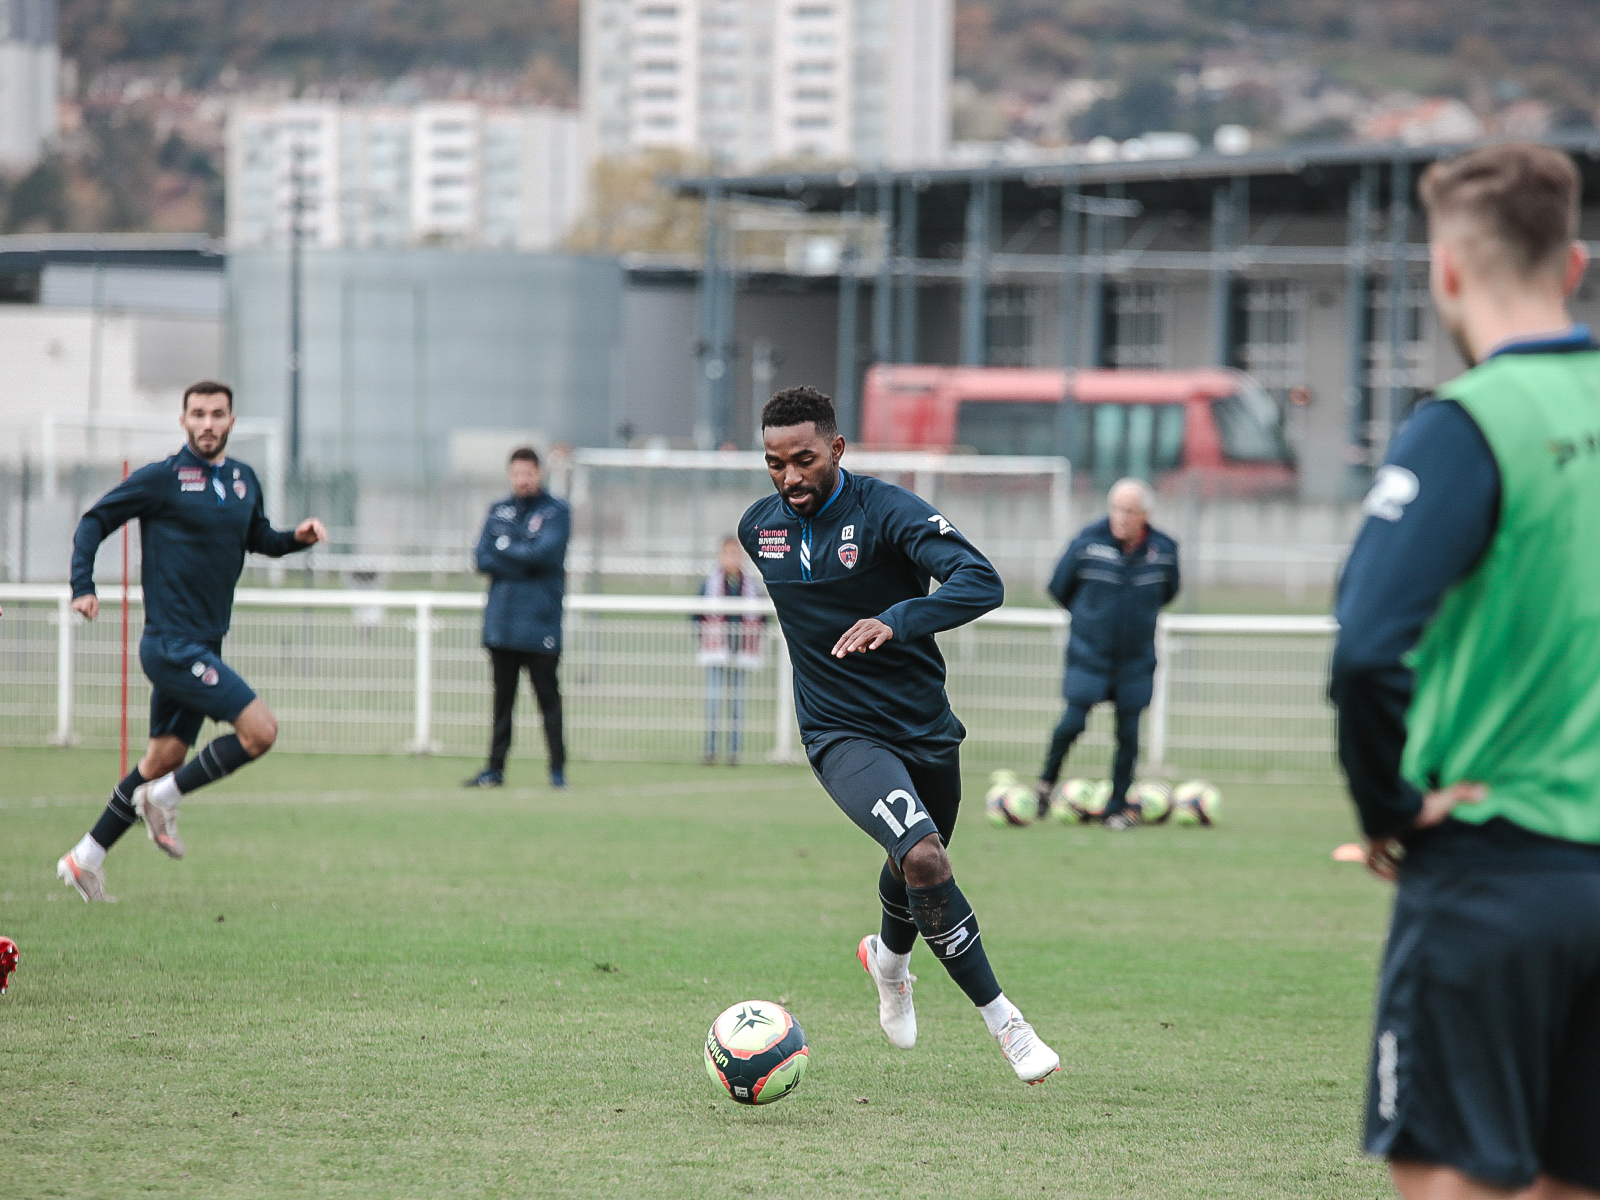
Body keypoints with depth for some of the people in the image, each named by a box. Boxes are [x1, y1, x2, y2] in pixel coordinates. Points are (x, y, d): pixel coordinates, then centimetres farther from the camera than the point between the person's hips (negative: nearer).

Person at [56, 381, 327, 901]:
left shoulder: (244, 481, 11)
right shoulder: (163, 477, -8)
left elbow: (258, 538, 27)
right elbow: (95, 520, -1)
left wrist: (297, 537, 6)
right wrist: (82, 586, -11)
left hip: (203, 644, 8)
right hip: (172, 643, -8)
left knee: (164, 759, 12)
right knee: (260, 729, -15)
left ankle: (86, 858, 22)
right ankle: (165, 798, 0)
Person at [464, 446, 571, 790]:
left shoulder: (556, 511, 2)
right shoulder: (498, 511, 14)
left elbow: (545, 552, -14)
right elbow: (483, 560, 4)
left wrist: (505, 547, -3)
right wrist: (523, 562, -9)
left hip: (540, 622, -4)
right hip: (500, 620, 4)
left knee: (548, 698, -3)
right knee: (502, 699, 8)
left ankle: (558, 770, 0)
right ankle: (495, 768, 13)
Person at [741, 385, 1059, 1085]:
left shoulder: (888, 512, -15)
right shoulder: (758, 527, 0)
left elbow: (982, 582, -30)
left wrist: (896, 621, -44)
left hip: (926, 729, 0)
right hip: (842, 736, 0)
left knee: (919, 863, 21)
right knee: (923, 859, -25)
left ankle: (889, 957, 57)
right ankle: (1002, 1021, -18)